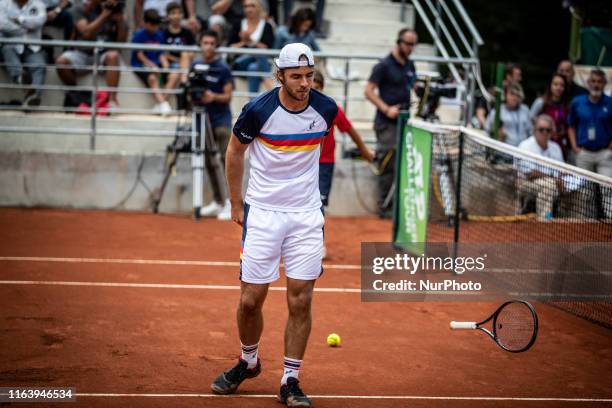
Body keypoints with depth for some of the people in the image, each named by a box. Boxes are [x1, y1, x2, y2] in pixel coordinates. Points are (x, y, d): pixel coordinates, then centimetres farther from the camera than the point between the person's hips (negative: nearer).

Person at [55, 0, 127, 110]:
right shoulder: (80, 9, -2)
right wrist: (104, 15, -19)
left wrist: (120, 20, -13)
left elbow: (122, 41, 1)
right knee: (61, 62, -28)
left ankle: (112, 100, -37)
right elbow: (86, 33, -18)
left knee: (113, 55, -34)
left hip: (104, 55, 0)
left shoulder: (114, 10, 3)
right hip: (83, 53, 0)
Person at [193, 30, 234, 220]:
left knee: (226, 159, -14)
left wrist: (214, 97, -25)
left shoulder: (223, 68, -5)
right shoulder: (195, 66, 9)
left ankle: (231, 202, -15)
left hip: (221, 119, -5)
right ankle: (218, 201, 18)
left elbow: (228, 96, -6)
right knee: (208, 162, 8)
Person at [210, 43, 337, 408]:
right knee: (251, 300, 2)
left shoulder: (326, 109, -6)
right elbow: (235, 152, 4)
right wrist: (236, 204, 7)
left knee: (301, 301, -1)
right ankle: (249, 362, 29)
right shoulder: (258, 110, -14)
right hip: (262, 212, -2)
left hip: (306, 215, 2)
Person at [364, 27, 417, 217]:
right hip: (387, 123, -7)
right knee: (387, 165, -5)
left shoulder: (410, 65, 13)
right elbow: (369, 91, -10)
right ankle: (384, 206, 2)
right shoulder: (384, 65, -8)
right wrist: (386, 109, -20)